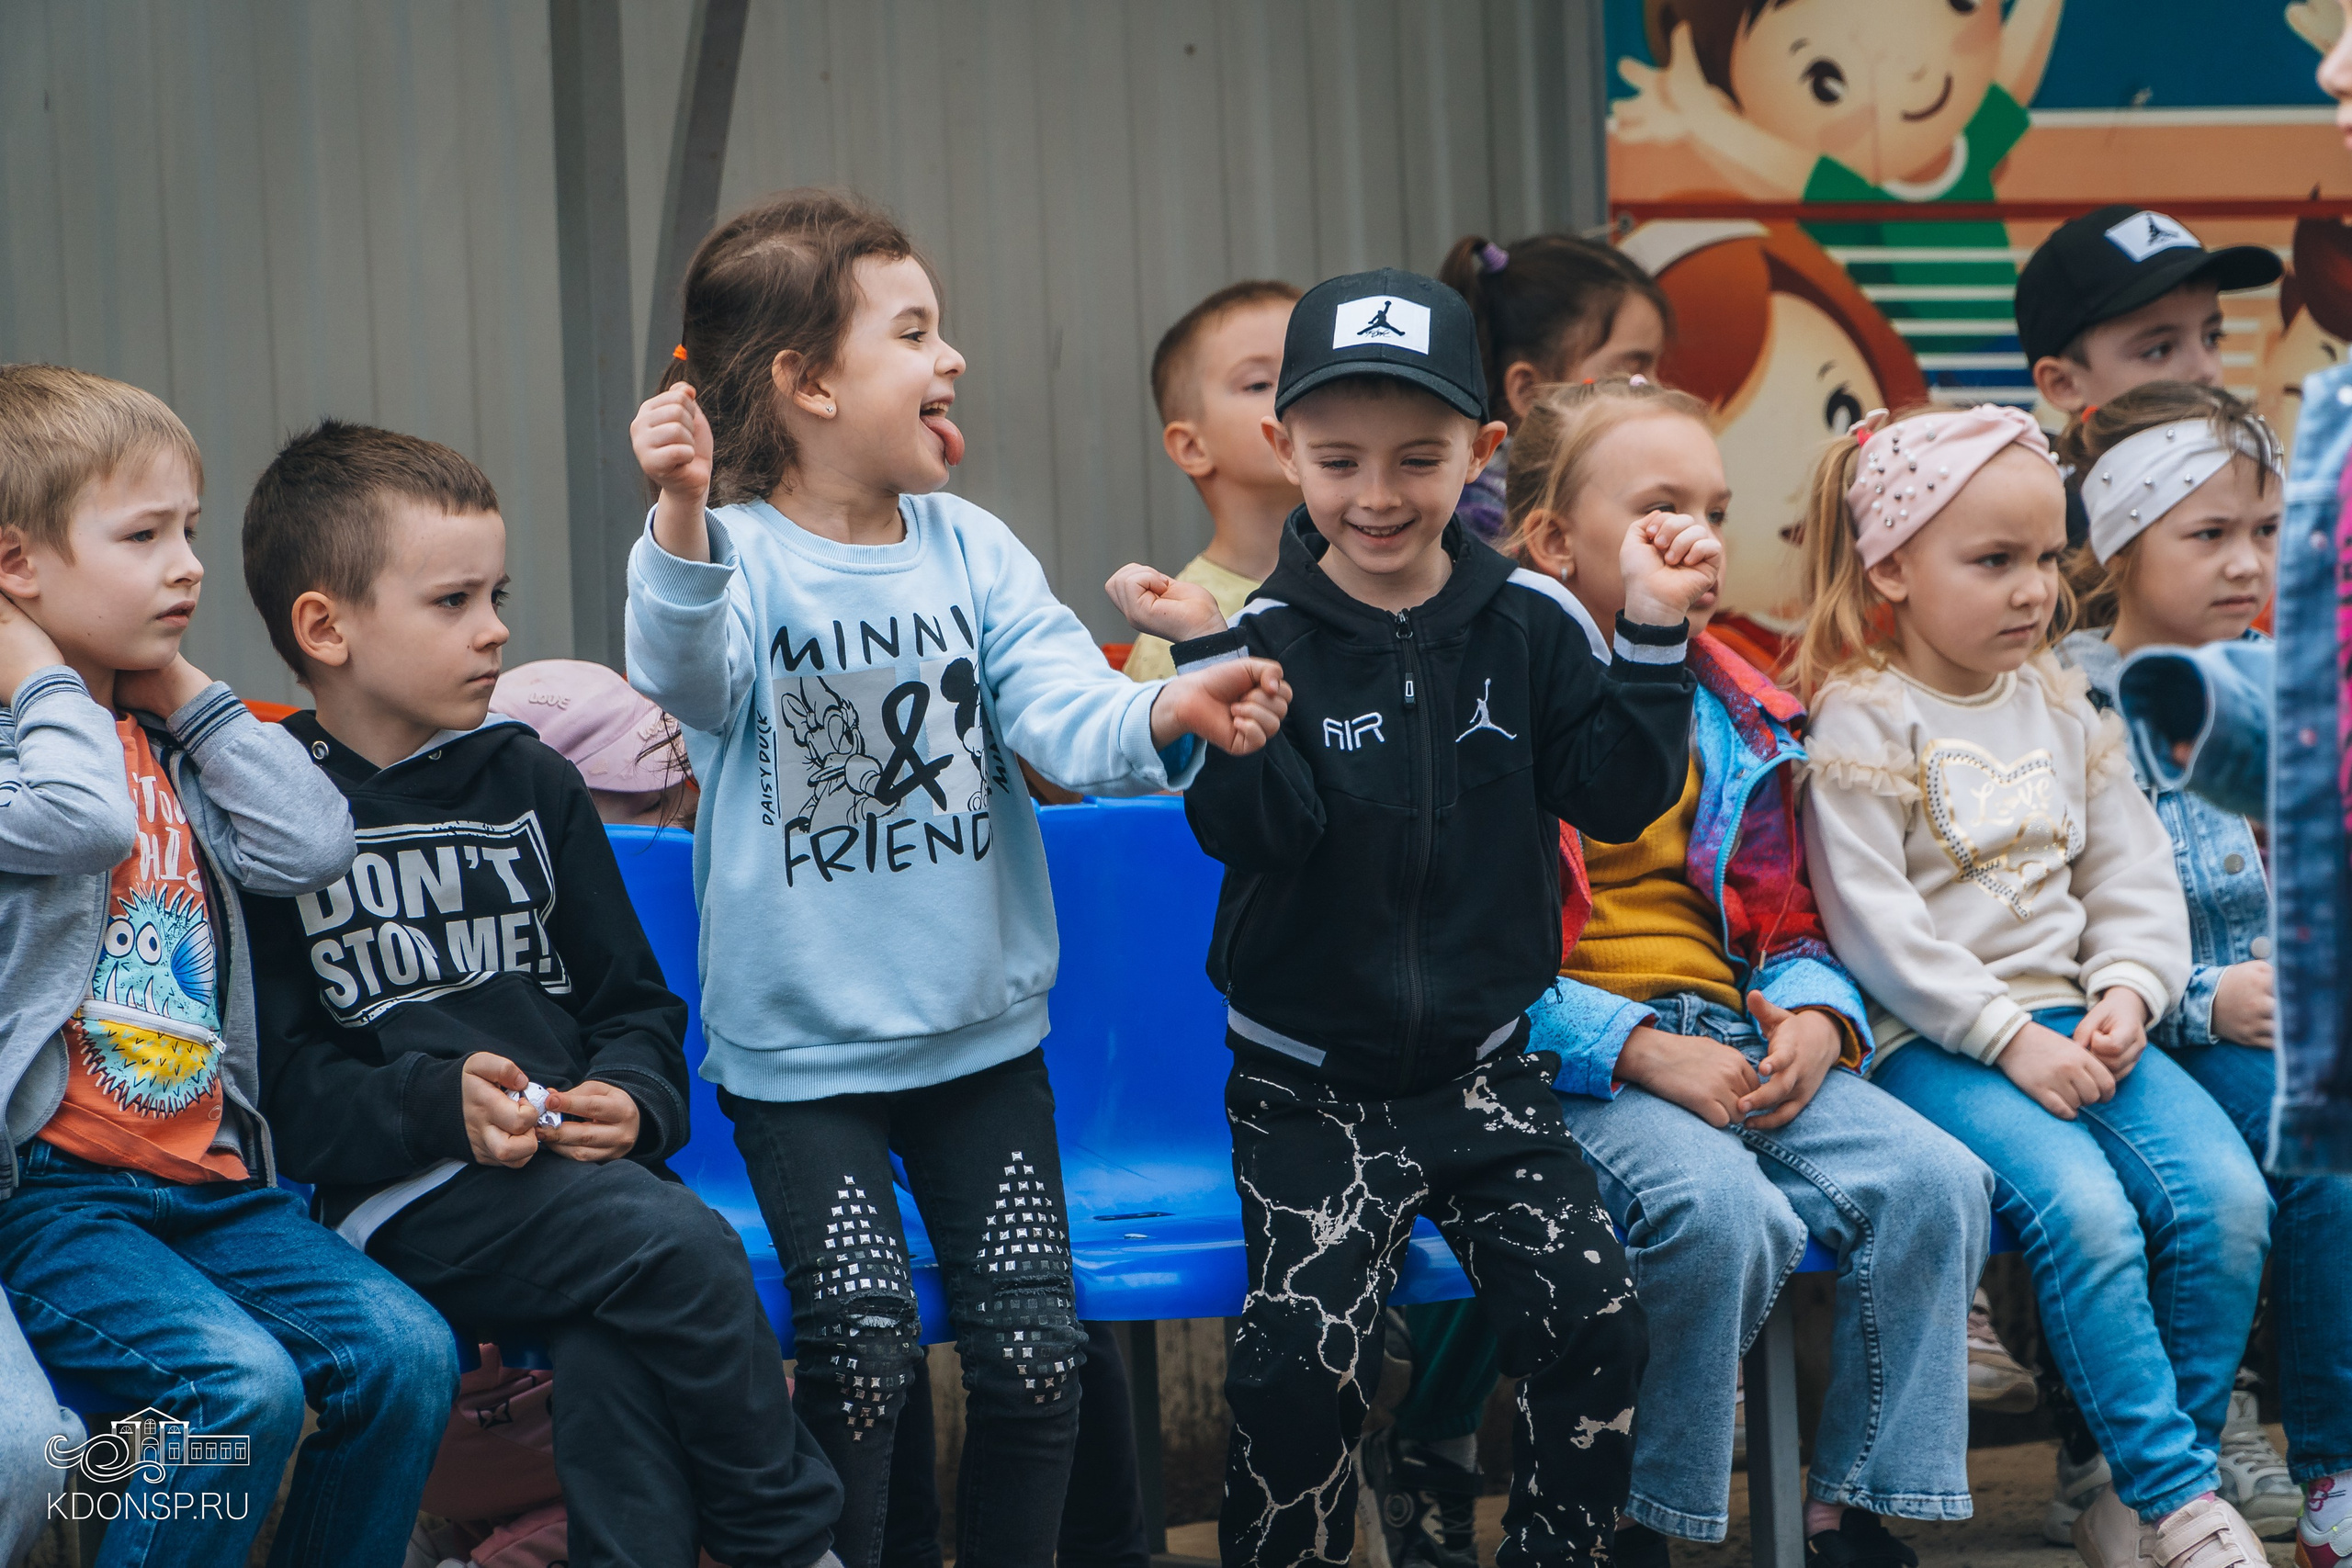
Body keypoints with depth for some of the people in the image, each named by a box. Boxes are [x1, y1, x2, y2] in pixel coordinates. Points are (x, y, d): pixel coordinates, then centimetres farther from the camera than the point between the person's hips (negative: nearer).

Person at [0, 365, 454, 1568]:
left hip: (209, 1180, 7)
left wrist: (192, 695, 6)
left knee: (405, 1352, -10)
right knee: (242, 1382, -27)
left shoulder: (169, 742, 17)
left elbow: (310, 846, 4)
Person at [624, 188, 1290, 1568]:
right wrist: (683, 518, -52)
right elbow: (690, 672, -32)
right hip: (800, 1046, -4)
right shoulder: (741, 557, -11)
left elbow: (1065, 706, -9)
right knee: (866, 1341, -11)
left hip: (982, 1032, 4)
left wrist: (1165, 720, -32)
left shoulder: (971, 551, 4)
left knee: (1035, 1344, 1)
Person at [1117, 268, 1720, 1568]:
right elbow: (1258, 829, -19)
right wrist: (1207, 662, -29)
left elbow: (1618, 794, -3)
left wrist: (1653, 635, -13)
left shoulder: (1529, 624, 0)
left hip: (1486, 1067, 2)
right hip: (1311, 1083, -2)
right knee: (1304, 1354, -18)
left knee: (1593, 1326, -11)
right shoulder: (1271, 640, -7)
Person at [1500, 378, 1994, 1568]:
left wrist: (1817, 1020, -2)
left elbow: (1787, 922, 22)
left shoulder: (1734, 720, 16)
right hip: (1565, 1060, -6)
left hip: (1731, 1038, 6)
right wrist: (1642, 1051, -19)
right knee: (1721, 1203, -34)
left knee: (1935, 1181, -17)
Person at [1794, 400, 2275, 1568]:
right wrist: (2007, 1037, -16)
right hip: (1930, 1040, -6)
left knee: (2227, 1196, -17)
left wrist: (2126, 997, -5)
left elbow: (2136, 879, 15)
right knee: (2084, 1207, -30)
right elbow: (1872, 923, -11)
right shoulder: (1858, 720, -4)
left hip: (2072, 1021, 6)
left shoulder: (2062, 708, 15)